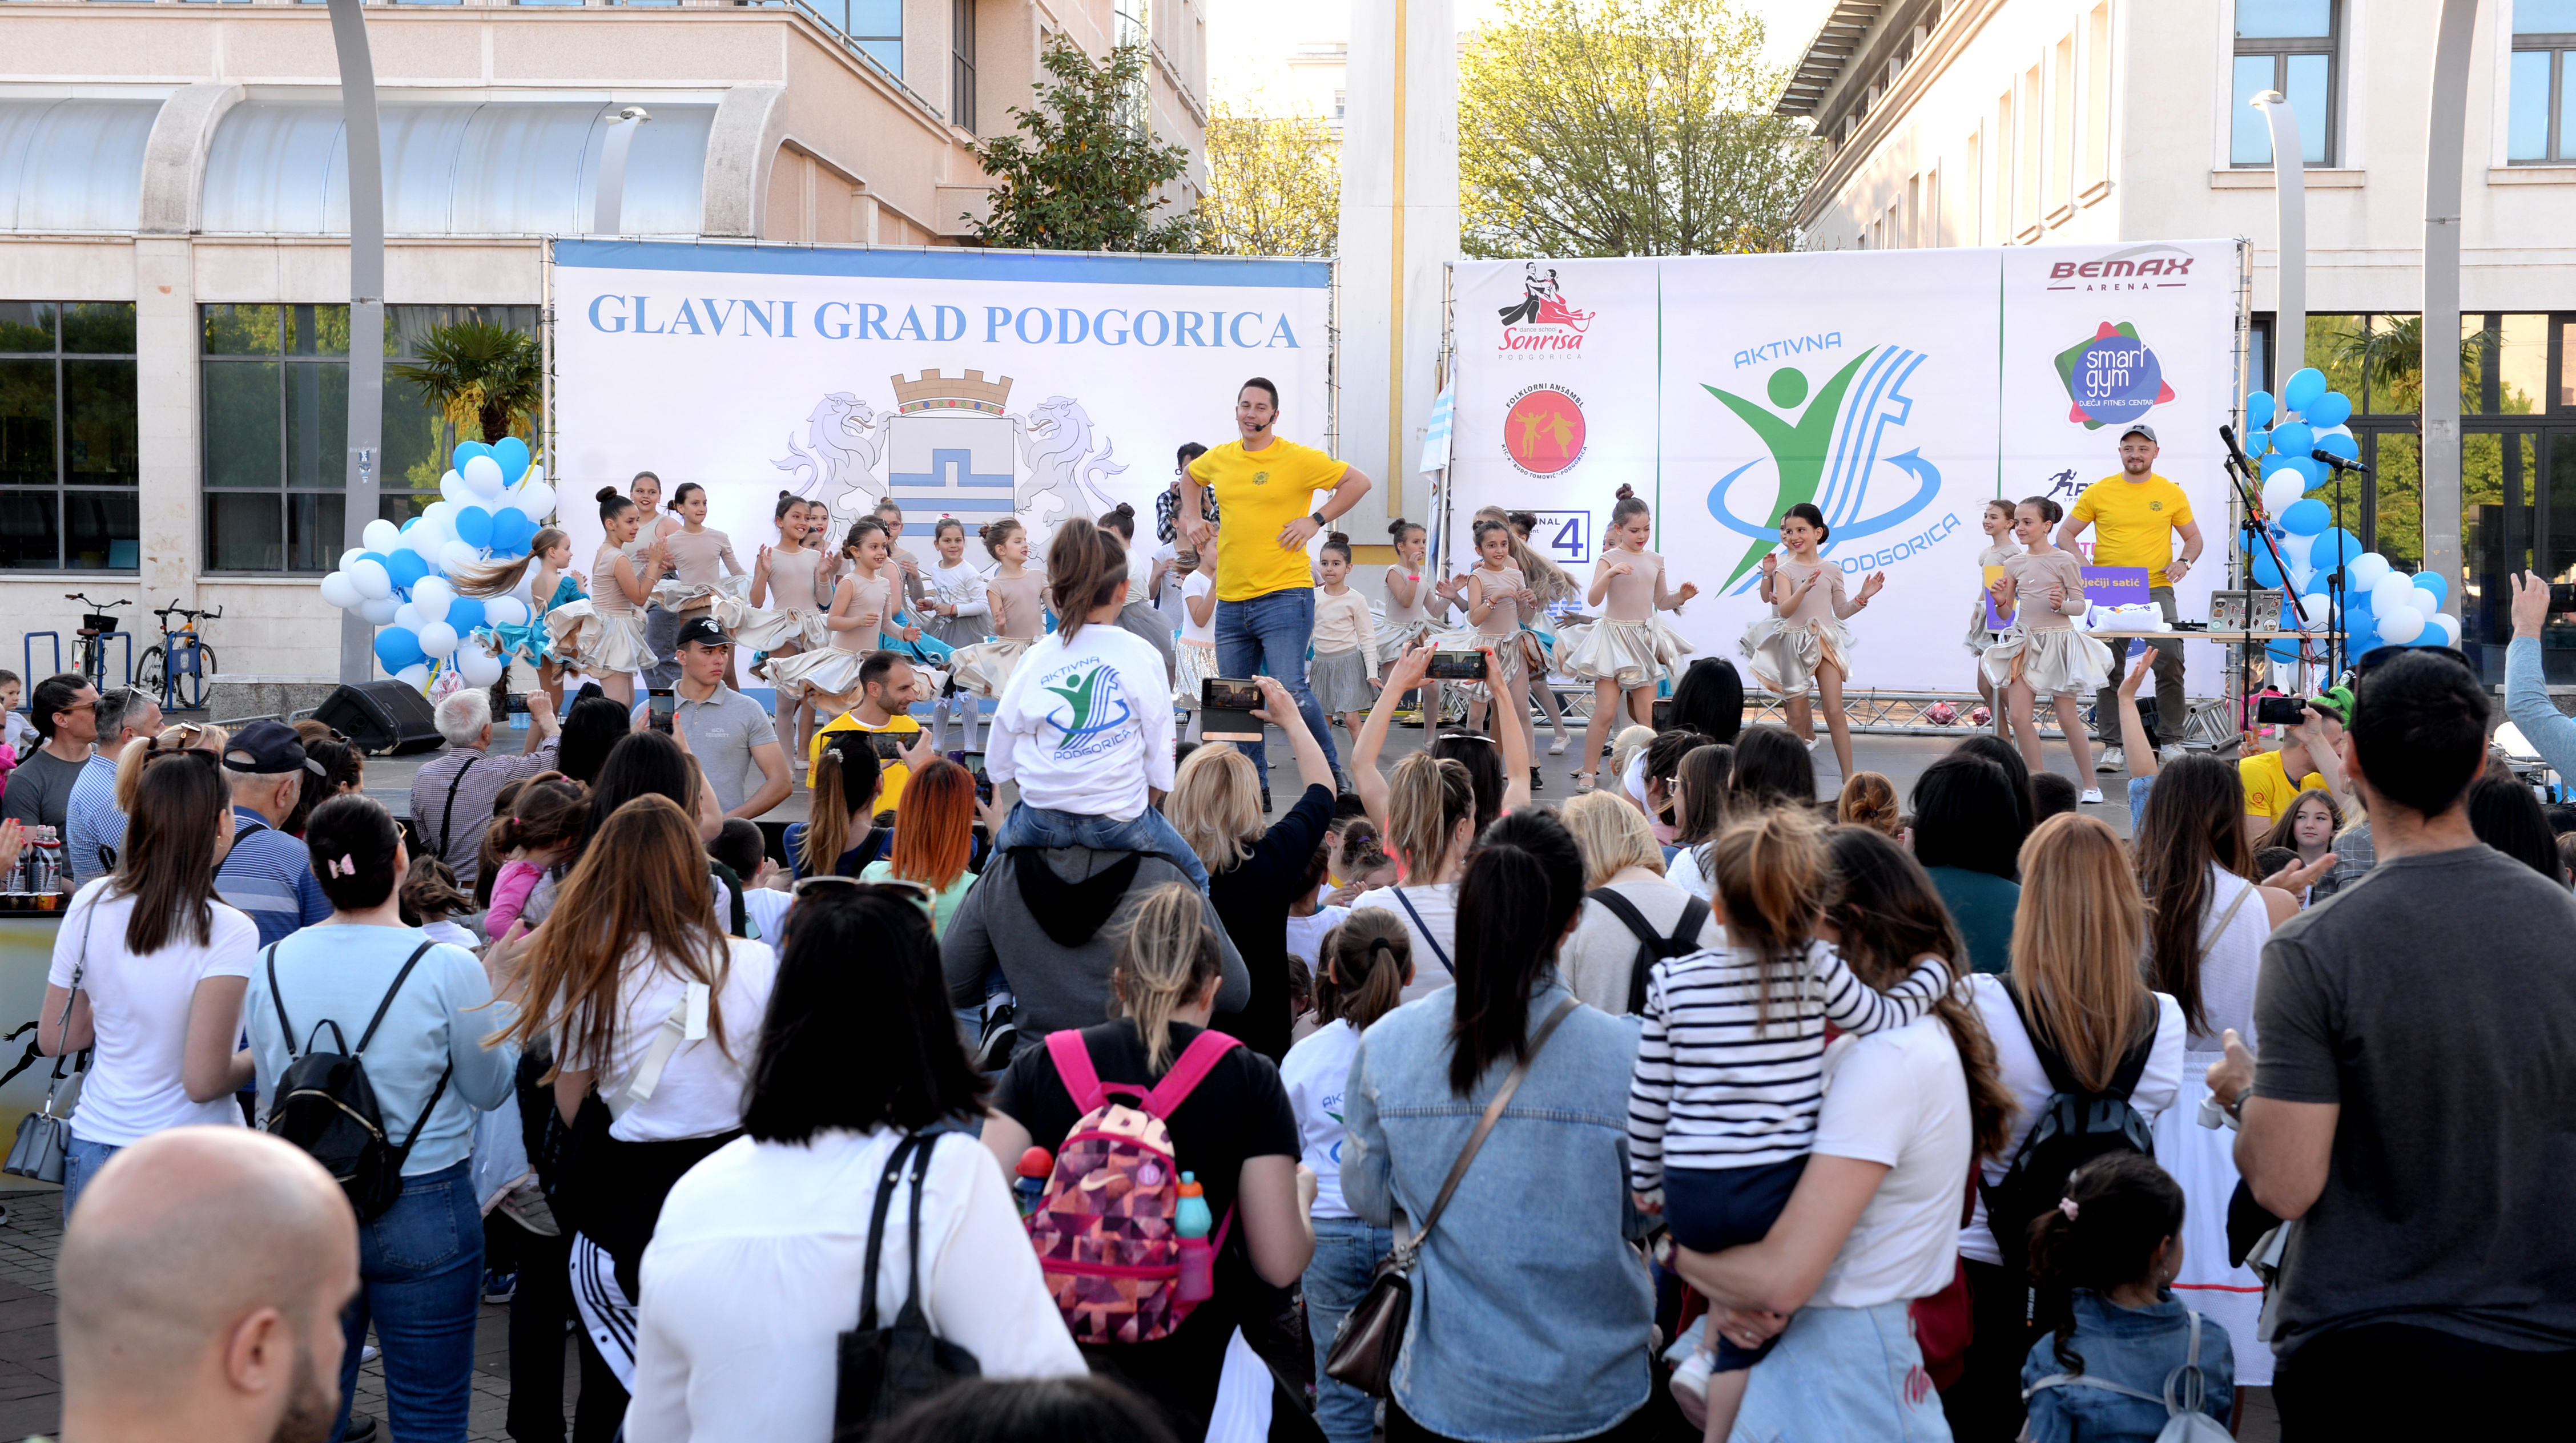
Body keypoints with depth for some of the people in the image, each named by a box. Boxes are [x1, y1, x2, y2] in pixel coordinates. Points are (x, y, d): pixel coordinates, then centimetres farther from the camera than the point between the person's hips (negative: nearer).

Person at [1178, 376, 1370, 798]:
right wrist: (1193, 518, 17)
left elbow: (1359, 482, -2)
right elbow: (1190, 475, 32)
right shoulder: (1219, 459, 9)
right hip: (1230, 601, 6)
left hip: (1284, 596, -6)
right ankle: (1254, 790, 22)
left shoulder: (1298, 459, -6)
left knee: (1290, 691, -16)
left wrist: (1316, 520, -8)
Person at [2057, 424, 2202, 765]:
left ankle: (2171, 740, 6)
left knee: (2170, 661, -9)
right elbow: (2065, 534, 9)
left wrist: (2185, 562, -3)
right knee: (2108, 667, 0)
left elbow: (2193, 537, 17)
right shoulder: (2099, 492, 5)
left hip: (2157, 590, 0)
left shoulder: (2171, 493, 8)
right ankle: (2112, 746, 8)